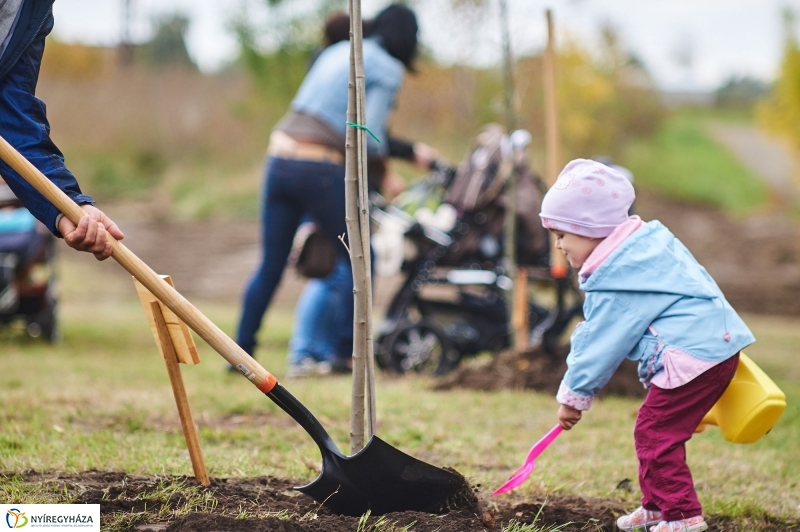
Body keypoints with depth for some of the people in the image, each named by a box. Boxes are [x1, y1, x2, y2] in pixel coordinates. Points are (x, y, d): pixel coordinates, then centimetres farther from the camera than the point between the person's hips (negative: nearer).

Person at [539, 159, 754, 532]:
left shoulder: (616, 280, -13)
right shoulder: (650, 239, 14)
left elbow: (599, 343, -8)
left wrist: (574, 395, 3)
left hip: (691, 356, -10)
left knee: (656, 433, -7)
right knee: (653, 431, 17)